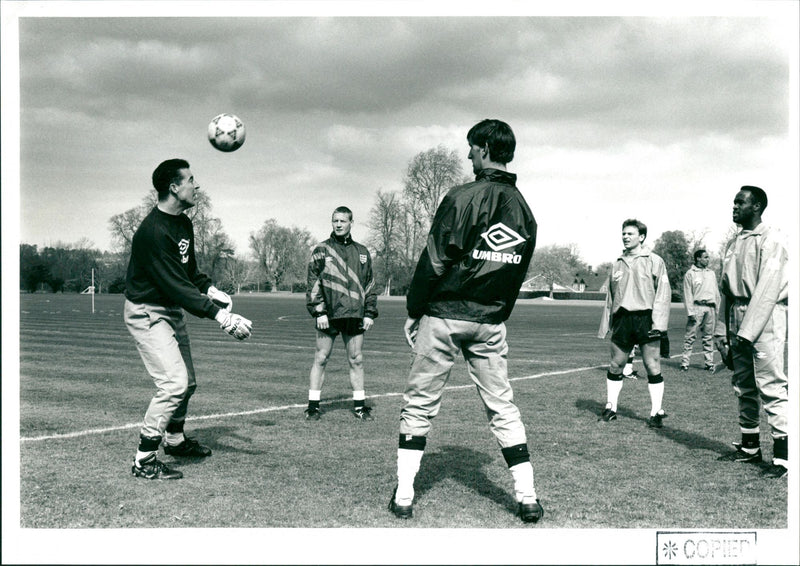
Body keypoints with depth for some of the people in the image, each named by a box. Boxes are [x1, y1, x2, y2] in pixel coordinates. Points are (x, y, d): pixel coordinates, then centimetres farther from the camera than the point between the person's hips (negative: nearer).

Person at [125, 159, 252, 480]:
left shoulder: (183, 224, 4)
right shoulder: (154, 231, -27)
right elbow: (176, 286, -31)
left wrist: (210, 289, -3)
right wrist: (219, 315, -35)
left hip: (173, 310, 10)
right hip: (147, 313, -9)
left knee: (187, 382, 17)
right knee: (174, 383, -17)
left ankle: (175, 440, 39)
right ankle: (144, 461, -7)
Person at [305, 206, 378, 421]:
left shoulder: (362, 252, 14)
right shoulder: (321, 250, 4)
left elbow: (370, 284, 16)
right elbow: (313, 283, -1)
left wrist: (370, 313, 8)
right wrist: (319, 311, -11)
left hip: (355, 315, 3)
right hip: (328, 315, -3)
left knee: (356, 360, 7)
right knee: (321, 359, 1)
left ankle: (359, 404, 16)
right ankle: (313, 405, 8)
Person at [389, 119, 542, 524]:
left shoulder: (462, 198, -11)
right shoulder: (523, 209, 7)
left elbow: (434, 261, -11)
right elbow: (518, 270, 12)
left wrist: (414, 312, -3)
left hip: (444, 316, -5)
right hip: (491, 322, 5)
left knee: (419, 405, 5)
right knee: (502, 407, 11)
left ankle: (403, 497, 8)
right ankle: (528, 498, 11)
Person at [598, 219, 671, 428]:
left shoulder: (654, 261, 1)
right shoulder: (618, 264, 16)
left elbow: (663, 292, -4)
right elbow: (610, 296, 20)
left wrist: (658, 322, -13)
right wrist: (605, 325, 17)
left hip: (645, 318, -4)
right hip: (622, 319, 4)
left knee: (653, 367, -3)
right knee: (615, 365, 7)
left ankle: (656, 412, 6)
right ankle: (610, 407, 20)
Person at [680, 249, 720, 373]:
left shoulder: (711, 273, 18)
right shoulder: (690, 274, 2)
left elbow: (716, 292, 20)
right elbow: (688, 295, -3)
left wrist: (717, 309, 12)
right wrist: (690, 312, -11)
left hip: (710, 308, 5)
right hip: (697, 306, -5)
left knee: (709, 337, 6)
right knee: (690, 336, -6)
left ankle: (709, 362, 11)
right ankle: (684, 362, -4)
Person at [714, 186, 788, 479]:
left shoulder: (771, 240, -7)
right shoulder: (733, 243, 17)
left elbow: (767, 288, -15)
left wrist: (748, 331, -20)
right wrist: (721, 330, 11)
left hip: (765, 317, -8)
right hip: (737, 317, 8)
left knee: (771, 385, -11)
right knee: (743, 385, 11)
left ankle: (782, 454, -8)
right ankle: (749, 446, 20)